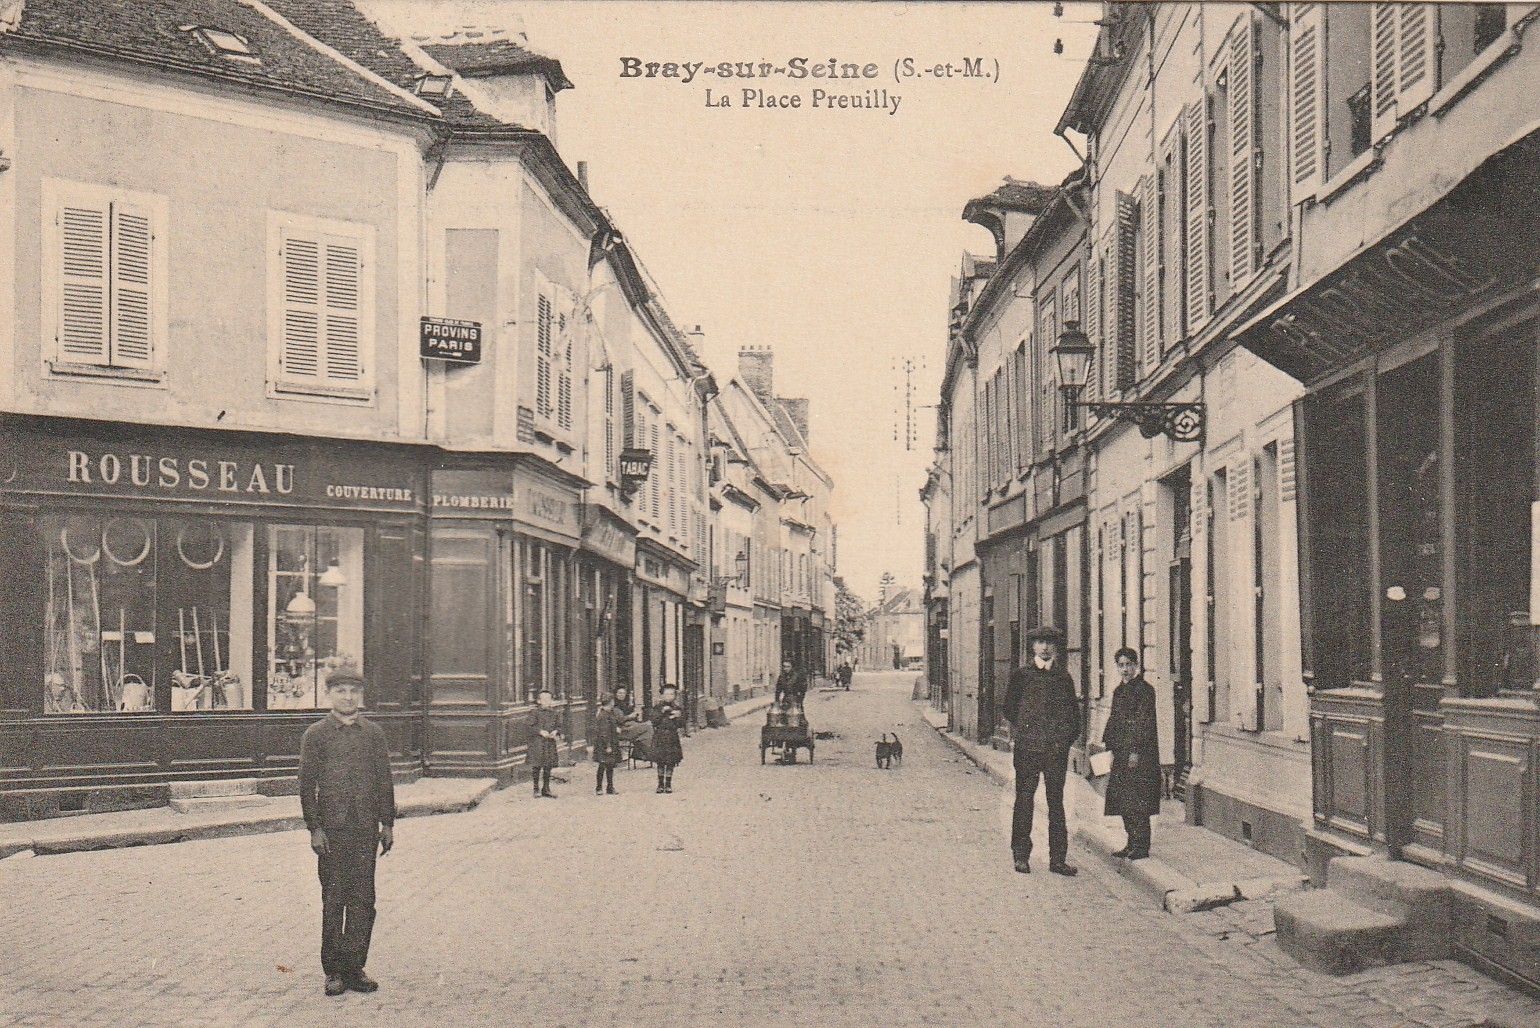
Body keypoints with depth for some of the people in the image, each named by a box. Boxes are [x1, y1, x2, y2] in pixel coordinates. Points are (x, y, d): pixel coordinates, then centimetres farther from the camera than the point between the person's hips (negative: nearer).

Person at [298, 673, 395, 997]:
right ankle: (333, 971, 10)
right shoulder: (315, 735, 2)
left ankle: (354, 967, 11)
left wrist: (387, 824, 7)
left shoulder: (374, 733, 10)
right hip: (332, 828, -2)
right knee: (333, 900, 2)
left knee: (363, 899, 3)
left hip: (366, 828, 2)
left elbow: (384, 781, 12)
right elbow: (307, 785, 0)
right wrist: (315, 828, -7)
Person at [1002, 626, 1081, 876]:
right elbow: (1010, 708, 8)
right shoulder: (1021, 675, 6)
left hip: (1056, 750, 2)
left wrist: (1067, 738, 6)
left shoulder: (1063, 677, 13)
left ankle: (1058, 859, 7)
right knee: (1024, 801, 0)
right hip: (1027, 748, -2)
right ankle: (1021, 856, 7)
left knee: (1056, 802, 4)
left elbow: (1074, 712, 15)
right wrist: (1022, 732, 2)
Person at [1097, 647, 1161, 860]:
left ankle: (1141, 846, -4)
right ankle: (1132, 843, 17)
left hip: (1140, 754, -9)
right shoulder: (1119, 691, 17)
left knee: (1137, 800, -8)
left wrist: (1136, 751, -18)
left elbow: (1145, 722, -14)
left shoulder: (1144, 690, -8)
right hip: (1121, 753, 9)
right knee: (1122, 800, 10)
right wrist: (1110, 746, 15)